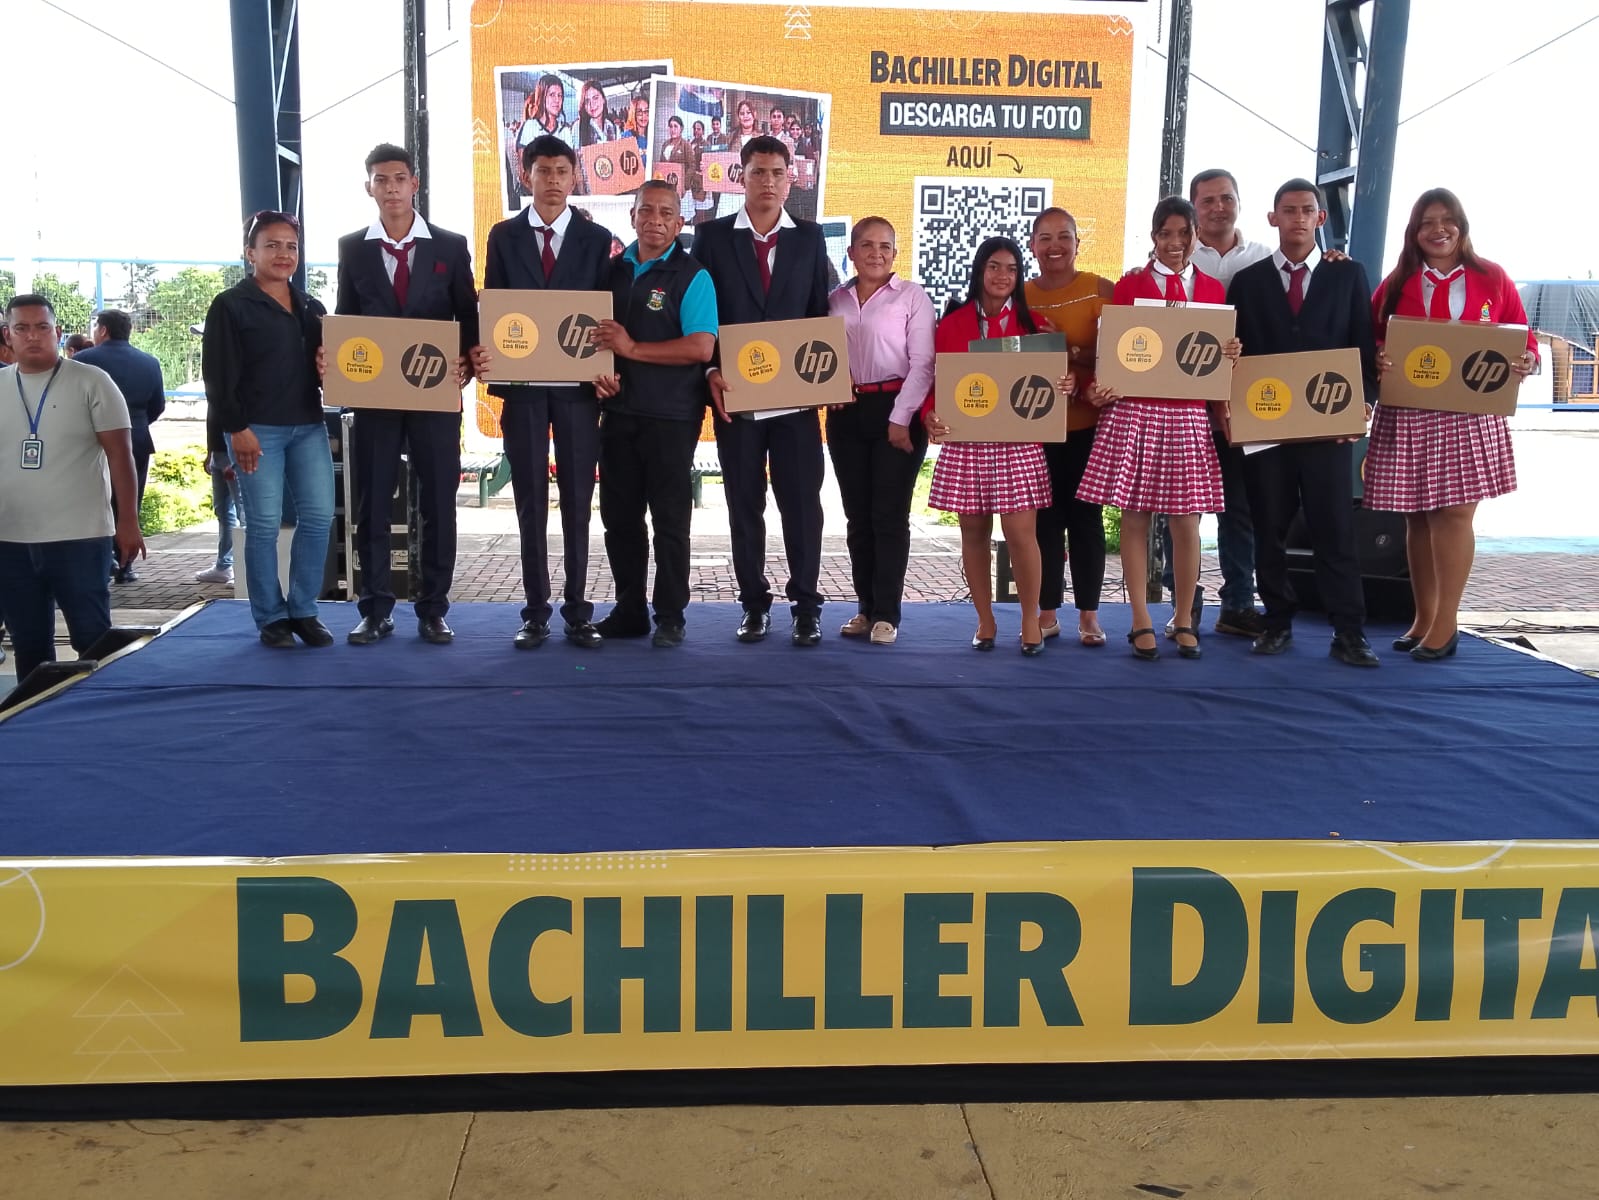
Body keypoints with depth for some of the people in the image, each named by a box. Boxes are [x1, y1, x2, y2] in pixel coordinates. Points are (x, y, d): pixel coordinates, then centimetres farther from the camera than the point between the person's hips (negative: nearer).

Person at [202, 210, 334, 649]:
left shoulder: (312, 308, 16)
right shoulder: (230, 306, -1)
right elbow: (218, 375, -6)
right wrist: (237, 428, -13)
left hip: (308, 426, 5)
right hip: (257, 430, -5)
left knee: (319, 516, 0)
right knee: (264, 524, -3)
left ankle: (303, 610, 11)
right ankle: (271, 617, 7)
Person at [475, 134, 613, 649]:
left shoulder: (596, 239, 4)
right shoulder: (504, 236, 7)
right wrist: (482, 352, -13)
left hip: (578, 386, -1)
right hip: (522, 385, 1)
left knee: (577, 502, 4)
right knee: (531, 502, 5)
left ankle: (577, 612, 12)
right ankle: (536, 612, 13)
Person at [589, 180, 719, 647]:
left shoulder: (691, 276, -5)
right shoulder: (613, 270, 11)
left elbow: (700, 347, -16)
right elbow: (597, 332, 17)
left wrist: (632, 349, -16)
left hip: (670, 416, -6)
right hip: (618, 411, 6)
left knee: (670, 521, 2)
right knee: (619, 517, 10)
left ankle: (671, 617, 11)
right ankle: (629, 611, 22)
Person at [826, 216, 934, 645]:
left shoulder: (911, 297, -2)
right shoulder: (836, 300, 12)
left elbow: (922, 364, -7)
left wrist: (901, 418, -13)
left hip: (894, 410, -5)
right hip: (847, 413, 5)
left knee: (889, 513, -3)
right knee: (857, 515, 8)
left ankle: (887, 614, 4)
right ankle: (866, 607, 16)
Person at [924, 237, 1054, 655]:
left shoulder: (1031, 323, 7)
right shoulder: (952, 323, 6)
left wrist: (1064, 386, -14)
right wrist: (931, 416, -14)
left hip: (1018, 443, -1)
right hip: (965, 442, 1)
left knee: (1021, 532, -6)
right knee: (974, 532, 7)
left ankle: (1031, 621, 8)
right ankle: (985, 621, 18)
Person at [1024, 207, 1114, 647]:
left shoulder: (1100, 290, 0)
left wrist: (1078, 355, -21)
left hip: (1088, 423, -2)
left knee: (1085, 515, 3)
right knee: (1044, 517, 5)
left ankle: (1088, 613, 11)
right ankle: (1047, 611, 14)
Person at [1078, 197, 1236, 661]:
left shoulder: (1213, 290, 11)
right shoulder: (1128, 285, 5)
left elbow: (1218, 358, 15)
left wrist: (1229, 355, -7)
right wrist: (1101, 387, -13)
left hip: (1188, 417, 1)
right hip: (1134, 412, -1)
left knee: (1185, 522, 3)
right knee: (1135, 518, 1)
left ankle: (1184, 622, 17)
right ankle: (1141, 623, 11)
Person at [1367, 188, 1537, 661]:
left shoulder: (1492, 279, 6)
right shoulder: (1396, 284, 8)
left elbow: (1523, 338, 9)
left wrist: (1526, 361, -12)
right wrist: (1377, 360, -13)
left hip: (1469, 416, -1)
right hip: (1406, 417, 1)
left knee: (1454, 513, -5)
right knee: (1418, 516, 6)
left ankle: (1445, 622, 4)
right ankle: (1423, 618, 17)